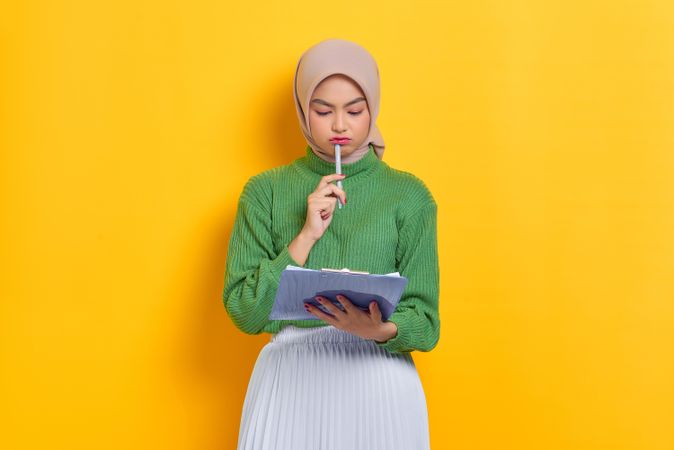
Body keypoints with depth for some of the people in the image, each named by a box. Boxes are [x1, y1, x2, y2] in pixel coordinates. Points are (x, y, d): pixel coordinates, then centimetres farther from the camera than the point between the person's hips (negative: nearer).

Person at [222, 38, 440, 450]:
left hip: (380, 381, 0)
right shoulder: (265, 191, 1)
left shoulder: (409, 195, -1)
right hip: (288, 377, 0)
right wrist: (306, 235, -13)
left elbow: (424, 324, -3)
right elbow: (244, 312, -4)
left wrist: (379, 330, -23)